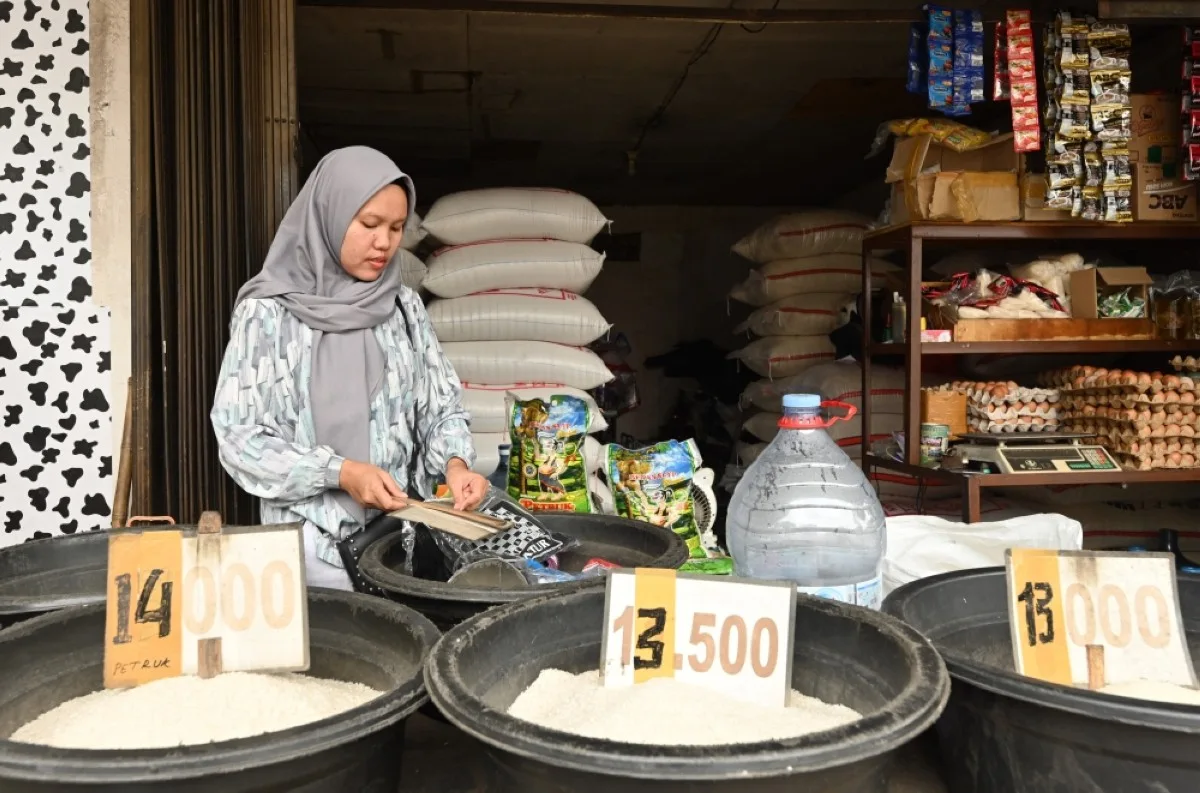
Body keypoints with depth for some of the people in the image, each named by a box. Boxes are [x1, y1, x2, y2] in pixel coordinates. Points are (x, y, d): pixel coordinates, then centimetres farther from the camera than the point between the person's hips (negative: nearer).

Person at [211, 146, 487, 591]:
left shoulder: (404, 308, 4)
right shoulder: (268, 312, -8)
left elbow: (441, 406, 9)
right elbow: (238, 435, -9)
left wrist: (454, 463, -11)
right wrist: (339, 472, -19)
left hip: (404, 529, 4)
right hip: (313, 540, -3)